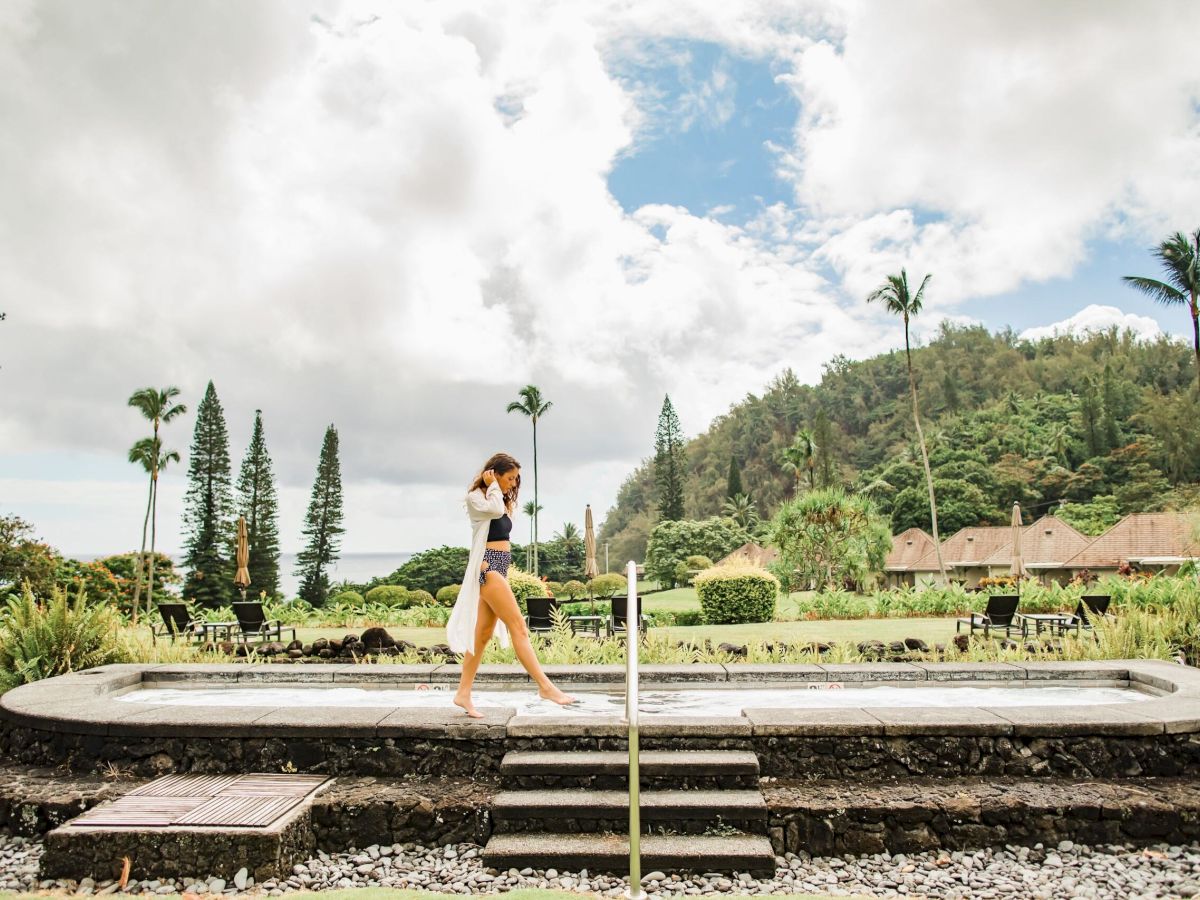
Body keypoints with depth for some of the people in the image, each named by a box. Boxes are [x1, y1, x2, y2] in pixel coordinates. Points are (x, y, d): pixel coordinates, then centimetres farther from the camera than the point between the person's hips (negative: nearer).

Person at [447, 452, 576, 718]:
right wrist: (492, 486, -8)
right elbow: (495, 510, -23)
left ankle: (463, 693, 13)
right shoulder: (475, 497, -4)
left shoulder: (503, 502, 21)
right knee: (518, 627, -12)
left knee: (483, 633, 8)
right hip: (488, 566, -9)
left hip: (500, 567, 9)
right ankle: (545, 686, -14)